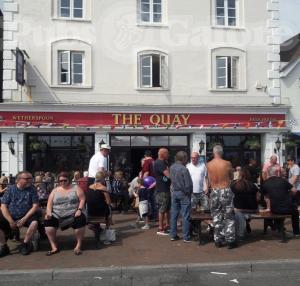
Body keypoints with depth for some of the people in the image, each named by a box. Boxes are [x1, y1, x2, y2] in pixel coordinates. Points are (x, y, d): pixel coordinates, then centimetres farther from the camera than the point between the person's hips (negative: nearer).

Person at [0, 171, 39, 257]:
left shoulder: (32, 189, -2)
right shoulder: (10, 189, 0)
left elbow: (35, 206, -6)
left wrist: (24, 219, -17)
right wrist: (11, 221, -15)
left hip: (26, 216, -1)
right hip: (10, 216, 1)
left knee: (34, 222, -31)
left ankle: (25, 244, -7)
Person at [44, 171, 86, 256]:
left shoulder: (76, 188, 7)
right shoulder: (55, 190, 15)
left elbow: (82, 200, 0)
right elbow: (49, 203, 9)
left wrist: (79, 210, -16)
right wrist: (48, 213, -9)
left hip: (73, 214, -2)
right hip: (57, 216, 3)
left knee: (80, 219, -33)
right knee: (48, 221, -25)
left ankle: (78, 246, -13)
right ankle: (54, 247, -14)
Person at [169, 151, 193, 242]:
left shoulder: (172, 167, 2)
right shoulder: (184, 169, -18)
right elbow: (188, 184, -16)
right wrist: (188, 193, -4)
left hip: (174, 193, 7)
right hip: (183, 193, -6)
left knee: (174, 214, 12)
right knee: (185, 216, 1)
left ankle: (173, 235, 18)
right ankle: (186, 237, 6)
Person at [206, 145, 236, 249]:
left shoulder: (208, 165, -2)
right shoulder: (227, 164, -8)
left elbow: (208, 182, 3)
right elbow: (231, 177, 7)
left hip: (214, 192, 2)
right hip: (226, 191, -2)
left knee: (216, 217, 12)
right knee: (229, 217, 8)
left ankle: (218, 240, 17)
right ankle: (230, 241, 10)